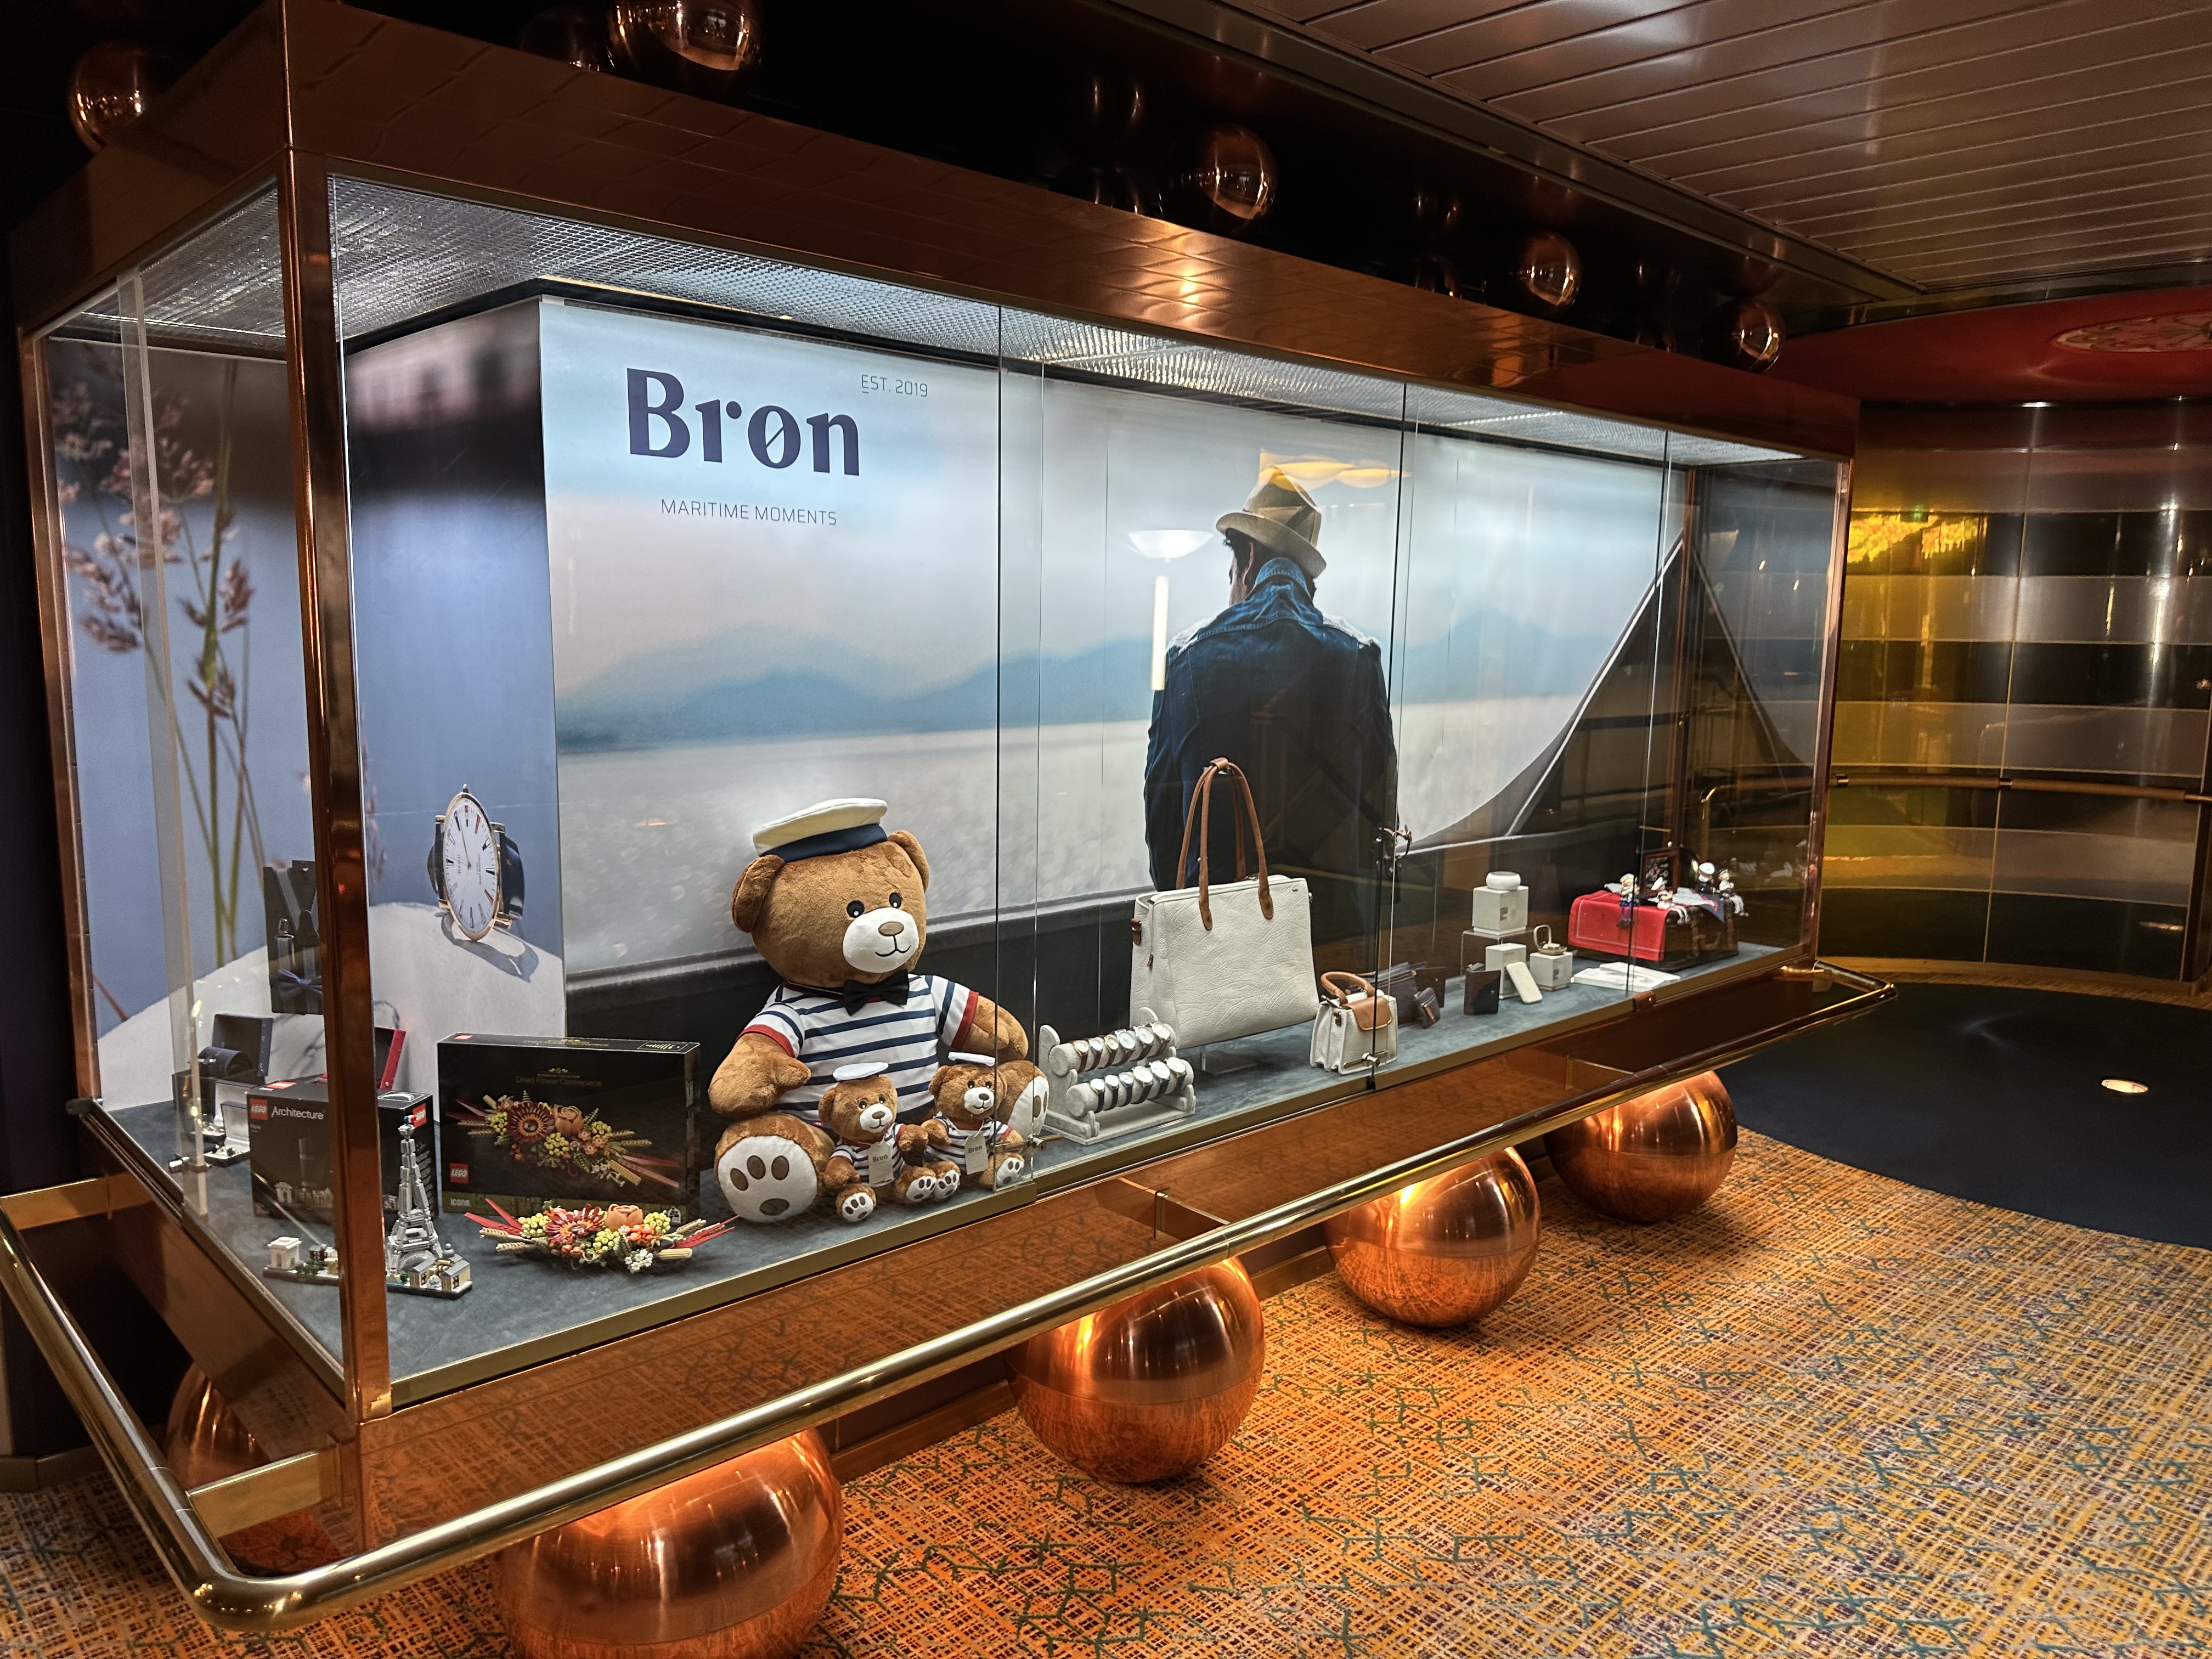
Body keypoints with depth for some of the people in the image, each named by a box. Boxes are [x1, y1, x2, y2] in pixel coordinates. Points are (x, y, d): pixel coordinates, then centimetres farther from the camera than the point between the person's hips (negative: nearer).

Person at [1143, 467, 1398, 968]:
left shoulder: (1193, 653, -2)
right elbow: (1382, 795, 3)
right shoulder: (1358, 656, -1)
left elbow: (1163, 794, 2)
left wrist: (1172, 895, 15)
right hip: (1333, 922, 1)